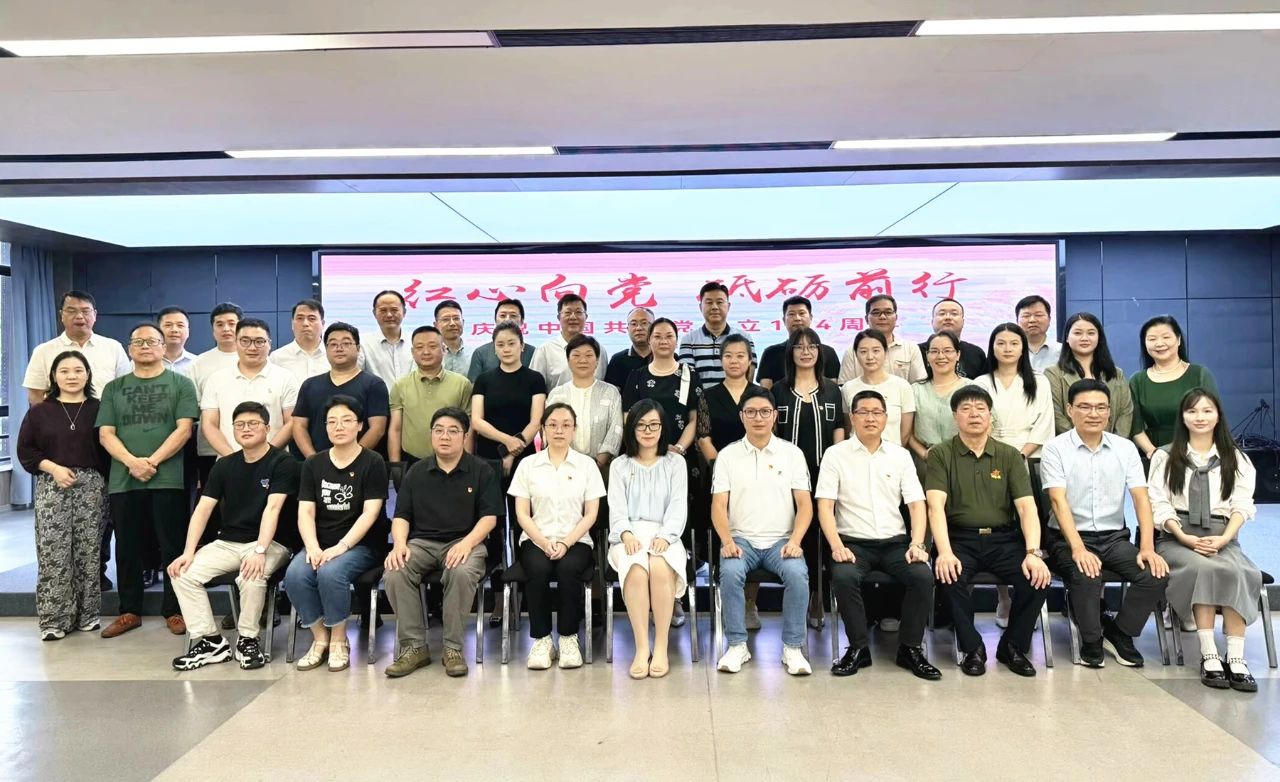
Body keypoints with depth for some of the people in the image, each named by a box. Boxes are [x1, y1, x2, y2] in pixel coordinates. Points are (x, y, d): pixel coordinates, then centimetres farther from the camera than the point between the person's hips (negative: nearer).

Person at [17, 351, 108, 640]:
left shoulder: (98, 409, 7)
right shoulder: (39, 411, 8)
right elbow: (25, 451, 5)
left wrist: (102, 479, -6)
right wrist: (53, 468, -9)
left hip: (91, 485, 0)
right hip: (51, 487, 0)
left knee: (88, 552, 2)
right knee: (53, 553, -3)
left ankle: (87, 614, 12)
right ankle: (54, 619, 3)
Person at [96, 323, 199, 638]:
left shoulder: (181, 384, 6)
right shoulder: (114, 388, 14)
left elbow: (184, 429, -4)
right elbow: (105, 434, 6)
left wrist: (152, 461, -14)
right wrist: (132, 462, -11)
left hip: (168, 479, -3)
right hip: (123, 480, 3)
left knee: (173, 547, 0)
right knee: (127, 548, 10)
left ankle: (174, 611, 9)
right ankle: (129, 611, 21)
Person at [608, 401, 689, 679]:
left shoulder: (675, 463, 14)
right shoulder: (619, 465, 15)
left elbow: (678, 506, 3)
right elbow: (616, 508, 4)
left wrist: (664, 536, -15)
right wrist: (627, 534, -17)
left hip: (664, 535, 0)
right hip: (629, 536, 0)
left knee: (660, 569, -35)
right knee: (636, 571, -34)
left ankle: (661, 647, -26)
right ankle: (642, 648, -30)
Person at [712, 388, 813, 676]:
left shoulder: (792, 453, 8)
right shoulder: (728, 455, 7)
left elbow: (805, 504, 3)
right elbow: (718, 505, 1)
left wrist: (795, 541, -13)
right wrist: (727, 541, -16)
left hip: (781, 540, 0)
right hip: (741, 540, 0)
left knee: (797, 574, -30)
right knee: (730, 572, -31)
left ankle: (793, 647, -14)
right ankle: (737, 645, -15)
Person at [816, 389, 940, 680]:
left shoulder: (901, 455, 11)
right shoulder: (836, 454, 3)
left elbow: (917, 504, 6)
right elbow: (825, 506, -3)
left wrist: (917, 543, -10)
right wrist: (837, 546, -17)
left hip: (895, 541, 2)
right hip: (853, 541, -2)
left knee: (923, 576, -25)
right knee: (843, 577, -32)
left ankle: (910, 648, -5)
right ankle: (858, 648, -11)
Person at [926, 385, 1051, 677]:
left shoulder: (1010, 456, 9)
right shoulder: (940, 454, 2)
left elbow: (1027, 507, 0)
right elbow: (936, 506, -10)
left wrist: (1033, 553, -17)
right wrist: (945, 552, -25)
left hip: (1003, 538, 2)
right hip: (960, 538, -2)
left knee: (1038, 578, -23)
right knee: (951, 577, -32)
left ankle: (1013, 646, 4)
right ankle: (972, 648, -6)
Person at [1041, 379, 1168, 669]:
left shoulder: (1125, 448, 6)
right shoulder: (1055, 449, -5)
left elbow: (1141, 498, -2)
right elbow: (1059, 501, -15)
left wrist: (1147, 547, -15)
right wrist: (1078, 549, -27)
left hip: (1115, 536, 4)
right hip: (1069, 537, -4)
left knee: (1156, 574, -20)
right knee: (1086, 577, -32)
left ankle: (1120, 632, 5)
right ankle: (1091, 640, -2)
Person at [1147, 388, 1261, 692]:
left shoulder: (1236, 459, 17)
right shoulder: (1165, 456, 13)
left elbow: (1242, 505, 5)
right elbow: (1159, 504, 3)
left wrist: (1223, 539, -13)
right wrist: (1184, 537, -13)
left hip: (1222, 538, 1)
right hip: (1178, 538, -1)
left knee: (1236, 572, -33)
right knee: (1202, 568, -34)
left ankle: (1236, 658, -33)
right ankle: (1209, 655, -32)